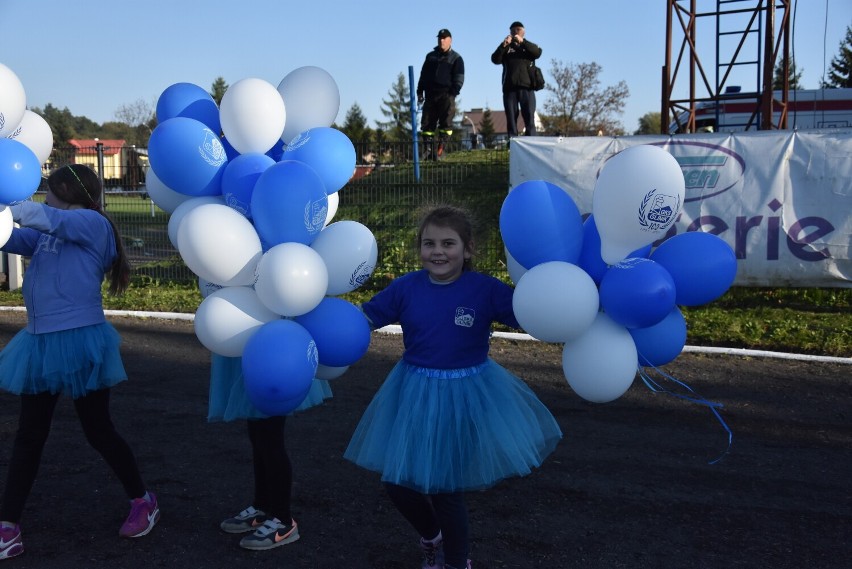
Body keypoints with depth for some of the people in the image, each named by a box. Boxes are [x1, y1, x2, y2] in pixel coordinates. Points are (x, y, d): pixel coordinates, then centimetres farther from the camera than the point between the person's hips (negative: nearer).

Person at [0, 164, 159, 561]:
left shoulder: (92, 223, -8)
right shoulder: (46, 235, 17)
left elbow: (39, 215, -20)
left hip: (78, 341, -8)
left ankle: (143, 502, 25)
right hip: (40, 343, 8)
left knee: (98, 431, 4)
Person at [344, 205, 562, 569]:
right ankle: (431, 539, 44)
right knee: (397, 482, 10)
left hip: (466, 395, -3)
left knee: (445, 488, 6)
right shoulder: (405, 288, -5)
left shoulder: (486, 289, -12)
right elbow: (361, 319, 3)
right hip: (414, 395, 3)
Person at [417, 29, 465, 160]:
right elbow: (423, 75, 20)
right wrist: (420, 92, 10)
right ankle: (428, 149, 2)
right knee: (427, 122, -1)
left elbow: (459, 79, 1)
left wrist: (453, 93, -11)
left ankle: (440, 148, -8)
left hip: (446, 95, -4)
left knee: (446, 121, -9)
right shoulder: (431, 56, 19)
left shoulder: (456, 58, 7)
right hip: (430, 95, 4)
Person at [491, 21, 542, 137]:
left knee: (529, 118, -8)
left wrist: (522, 42, -15)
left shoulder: (529, 46, 19)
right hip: (509, 88, 1)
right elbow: (495, 60, 1)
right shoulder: (506, 48, 19)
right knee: (511, 119, -3)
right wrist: (503, 45, -15)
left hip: (526, 87, -1)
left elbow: (538, 53, -4)